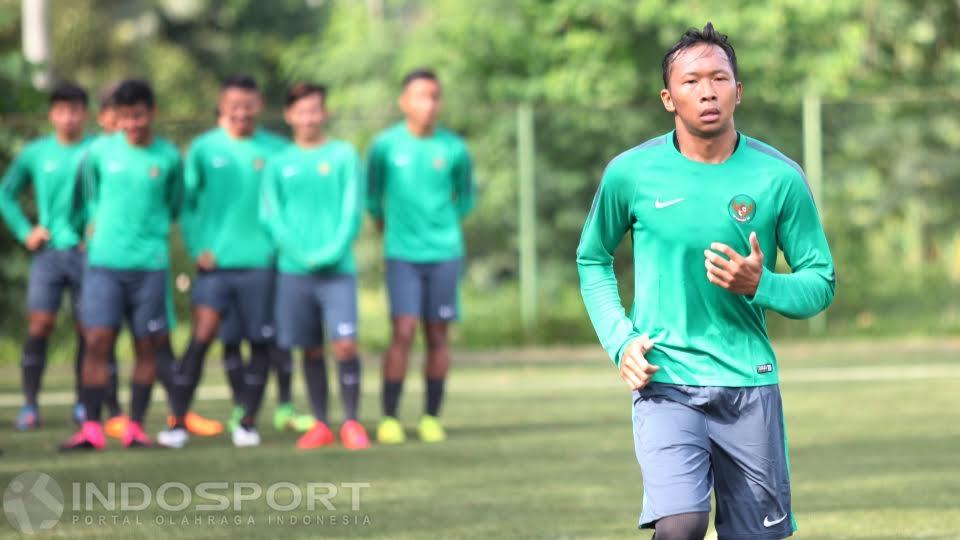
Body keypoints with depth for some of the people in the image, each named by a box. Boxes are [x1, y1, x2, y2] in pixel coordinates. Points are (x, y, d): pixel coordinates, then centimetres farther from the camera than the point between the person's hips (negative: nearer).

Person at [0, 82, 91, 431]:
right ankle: (30, 405, -4)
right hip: (48, 254, 1)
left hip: (87, 254, -1)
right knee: (38, 328, -7)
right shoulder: (35, 154, 5)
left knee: (88, 331, 3)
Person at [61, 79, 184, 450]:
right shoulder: (101, 153, 2)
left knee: (147, 346, 2)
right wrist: (97, 221, 13)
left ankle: (136, 427, 10)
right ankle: (91, 429, -6)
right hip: (104, 262, 0)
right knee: (97, 341, -8)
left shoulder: (169, 158, 1)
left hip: (149, 264, 0)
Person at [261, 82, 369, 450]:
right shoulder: (279, 164, 9)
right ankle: (320, 424, 12)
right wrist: (300, 253, -10)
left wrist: (333, 251, -13)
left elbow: (353, 210, 0)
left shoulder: (343, 155, 5)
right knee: (311, 350, 5)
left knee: (345, 344, -12)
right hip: (294, 269, 2)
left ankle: (351, 422, -3)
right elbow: (270, 216, 4)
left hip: (338, 268, -2)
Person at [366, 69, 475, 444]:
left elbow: (466, 197, 16)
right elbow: (372, 193, 13)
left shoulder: (454, 149, 1)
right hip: (403, 254, -1)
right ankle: (389, 417, -5)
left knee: (438, 335, 2)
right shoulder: (385, 145, -2)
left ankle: (431, 417, 10)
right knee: (404, 332, -11)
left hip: (445, 254, 2)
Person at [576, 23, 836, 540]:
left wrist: (760, 286, -15)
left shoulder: (779, 177, -2)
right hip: (665, 382, -2)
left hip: (750, 384, 2)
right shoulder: (631, 173, -2)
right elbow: (592, 259, 14)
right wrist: (619, 339, 0)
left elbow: (821, 282, 5)